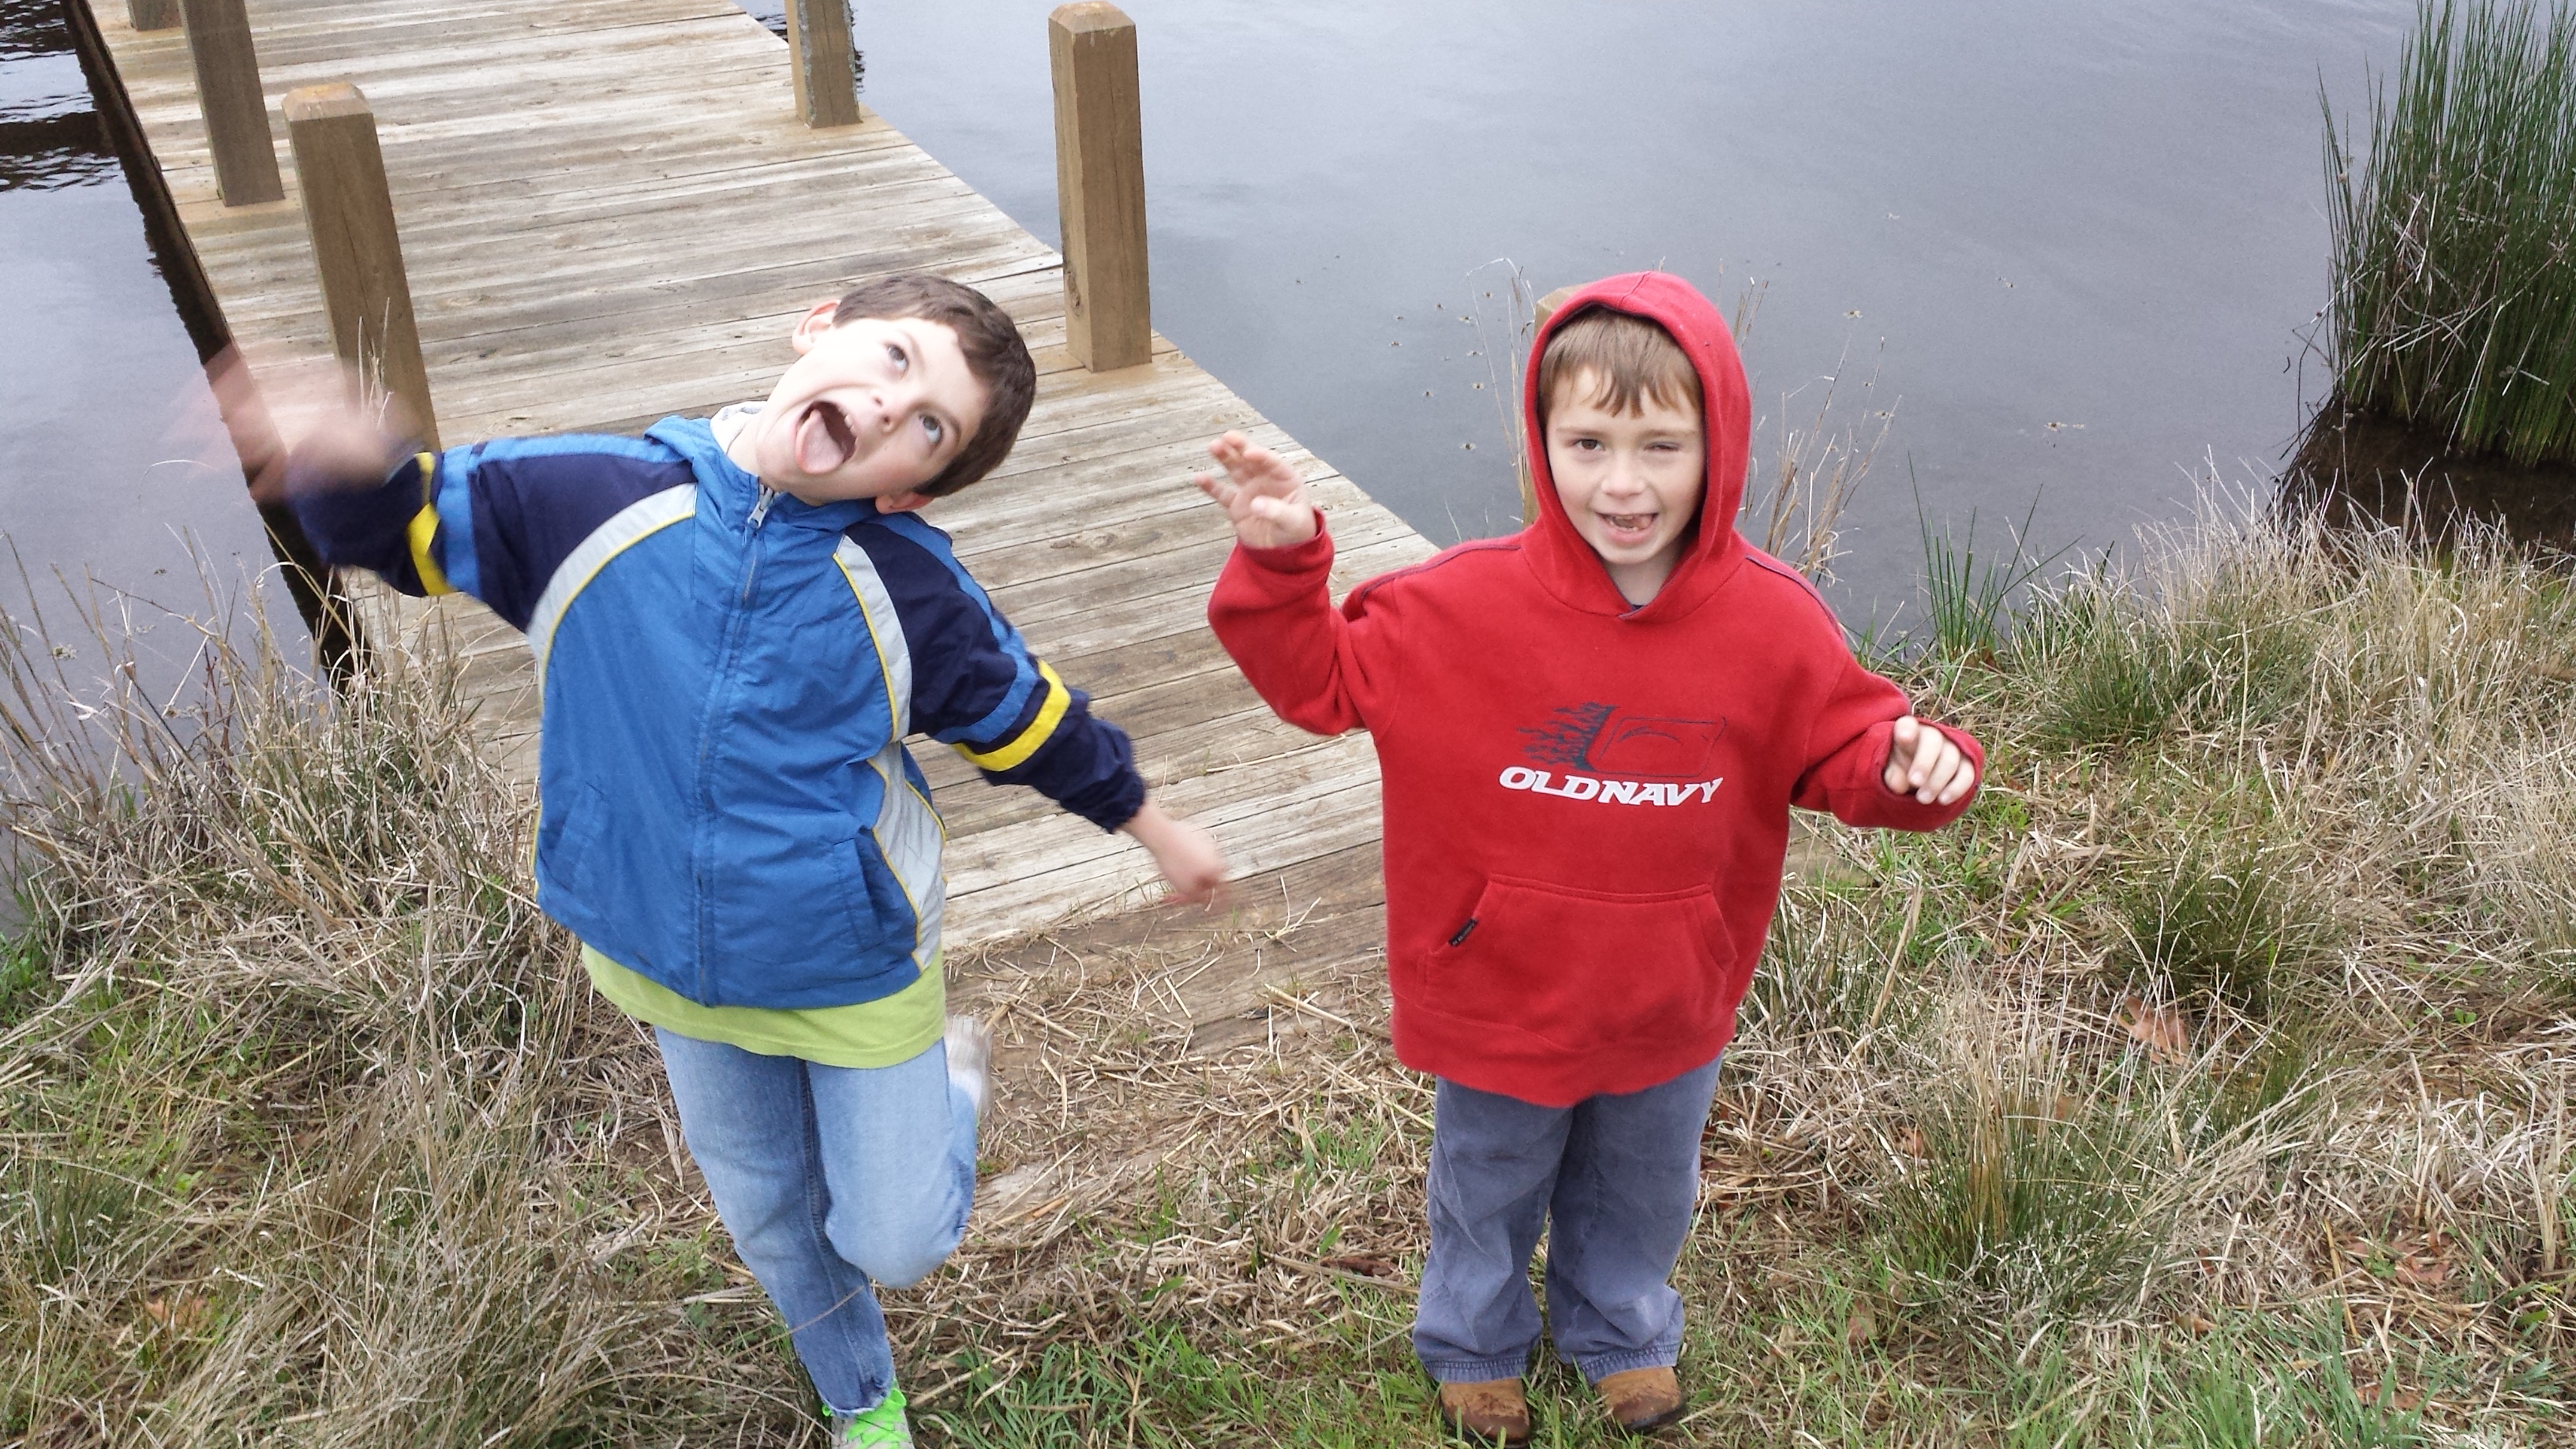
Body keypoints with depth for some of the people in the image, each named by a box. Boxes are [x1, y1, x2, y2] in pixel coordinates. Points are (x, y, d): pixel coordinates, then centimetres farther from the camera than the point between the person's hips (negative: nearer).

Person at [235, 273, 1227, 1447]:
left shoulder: (910, 590, -21)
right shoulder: (592, 500, -18)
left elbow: (1026, 720, -5)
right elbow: (409, 526, -8)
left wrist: (1153, 826, 7)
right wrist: (345, 464, -32)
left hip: (856, 973, -2)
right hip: (672, 969, 3)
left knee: (894, 1243, 9)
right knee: (769, 1220, 23)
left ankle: (948, 1076, 41)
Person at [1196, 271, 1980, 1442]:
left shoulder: (1773, 621, -18)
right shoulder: (1463, 603, -22)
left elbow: (1845, 746, -5)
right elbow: (1322, 676, -11)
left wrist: (1913, 765, -27)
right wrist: (1278, 562, -26)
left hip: (1670, 1011, 2)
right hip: (1503, 1001, -1)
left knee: (1640, 1196, 30)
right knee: (1489, 1195, 26)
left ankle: (1621, 1331, 62)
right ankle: (1474, 1341, 58)